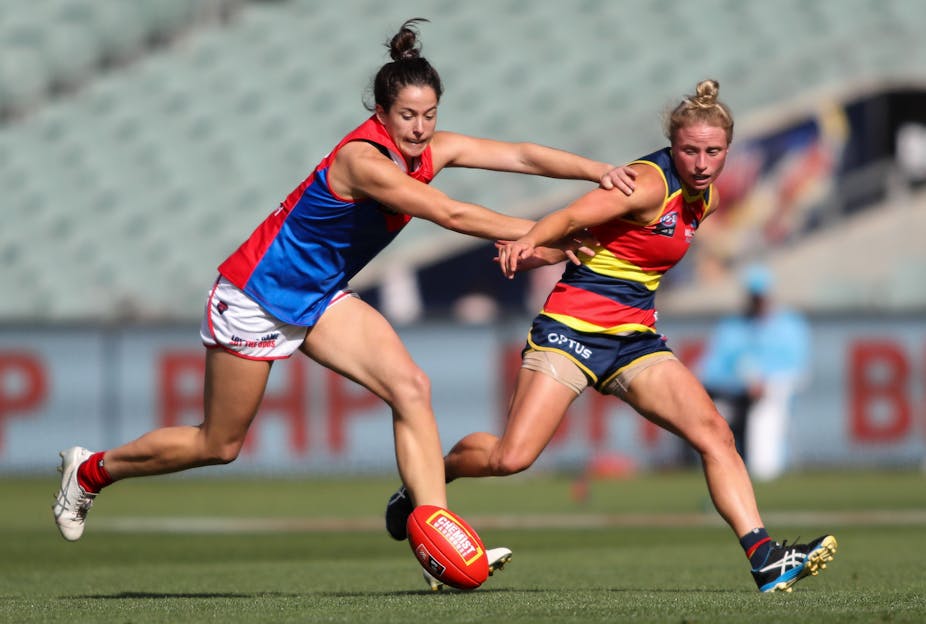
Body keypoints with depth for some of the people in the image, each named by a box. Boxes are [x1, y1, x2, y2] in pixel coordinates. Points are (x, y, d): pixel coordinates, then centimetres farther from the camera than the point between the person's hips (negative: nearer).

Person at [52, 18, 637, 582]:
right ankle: (93, 469, 29)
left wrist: (597, 170, -25)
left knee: (410, 387, -14)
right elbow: (450, 214, -35)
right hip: (255, 297, -7)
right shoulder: (364, 160, -30)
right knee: (218, 446, 5)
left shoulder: (432, 150, -7)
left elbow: (521, 155, -12)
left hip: (321, 297, 7)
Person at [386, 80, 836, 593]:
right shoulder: (651, 183, -15)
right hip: (573, 325, -7)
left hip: (634, 338, 7)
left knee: (714, 433, -9)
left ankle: (765, 559, -14)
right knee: (511, 457, -16)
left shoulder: (704, 199, 10)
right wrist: (528, 243, -49)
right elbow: (572, 217, -27)